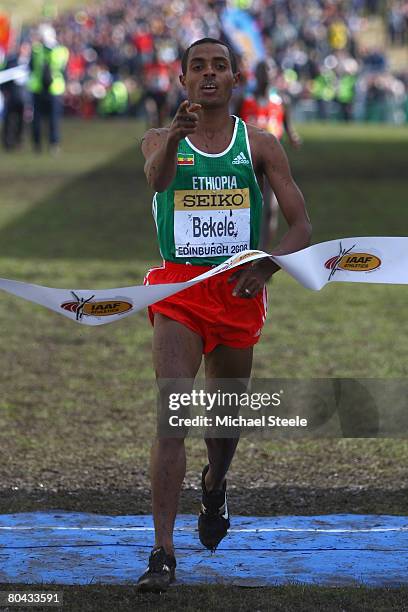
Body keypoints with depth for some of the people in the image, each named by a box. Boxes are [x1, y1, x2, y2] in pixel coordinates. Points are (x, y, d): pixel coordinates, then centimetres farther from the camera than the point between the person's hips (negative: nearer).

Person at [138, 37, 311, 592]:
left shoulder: (260, 144, 4)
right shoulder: (160, 140, 2)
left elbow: (301, 226, 2)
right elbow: (156, 176, -24)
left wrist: (268, 266, -17)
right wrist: (176, 134, -45)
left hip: (240, 291, 2)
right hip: (179, 287, -2)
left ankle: (215, 486, 53)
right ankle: (163, 553, -21)